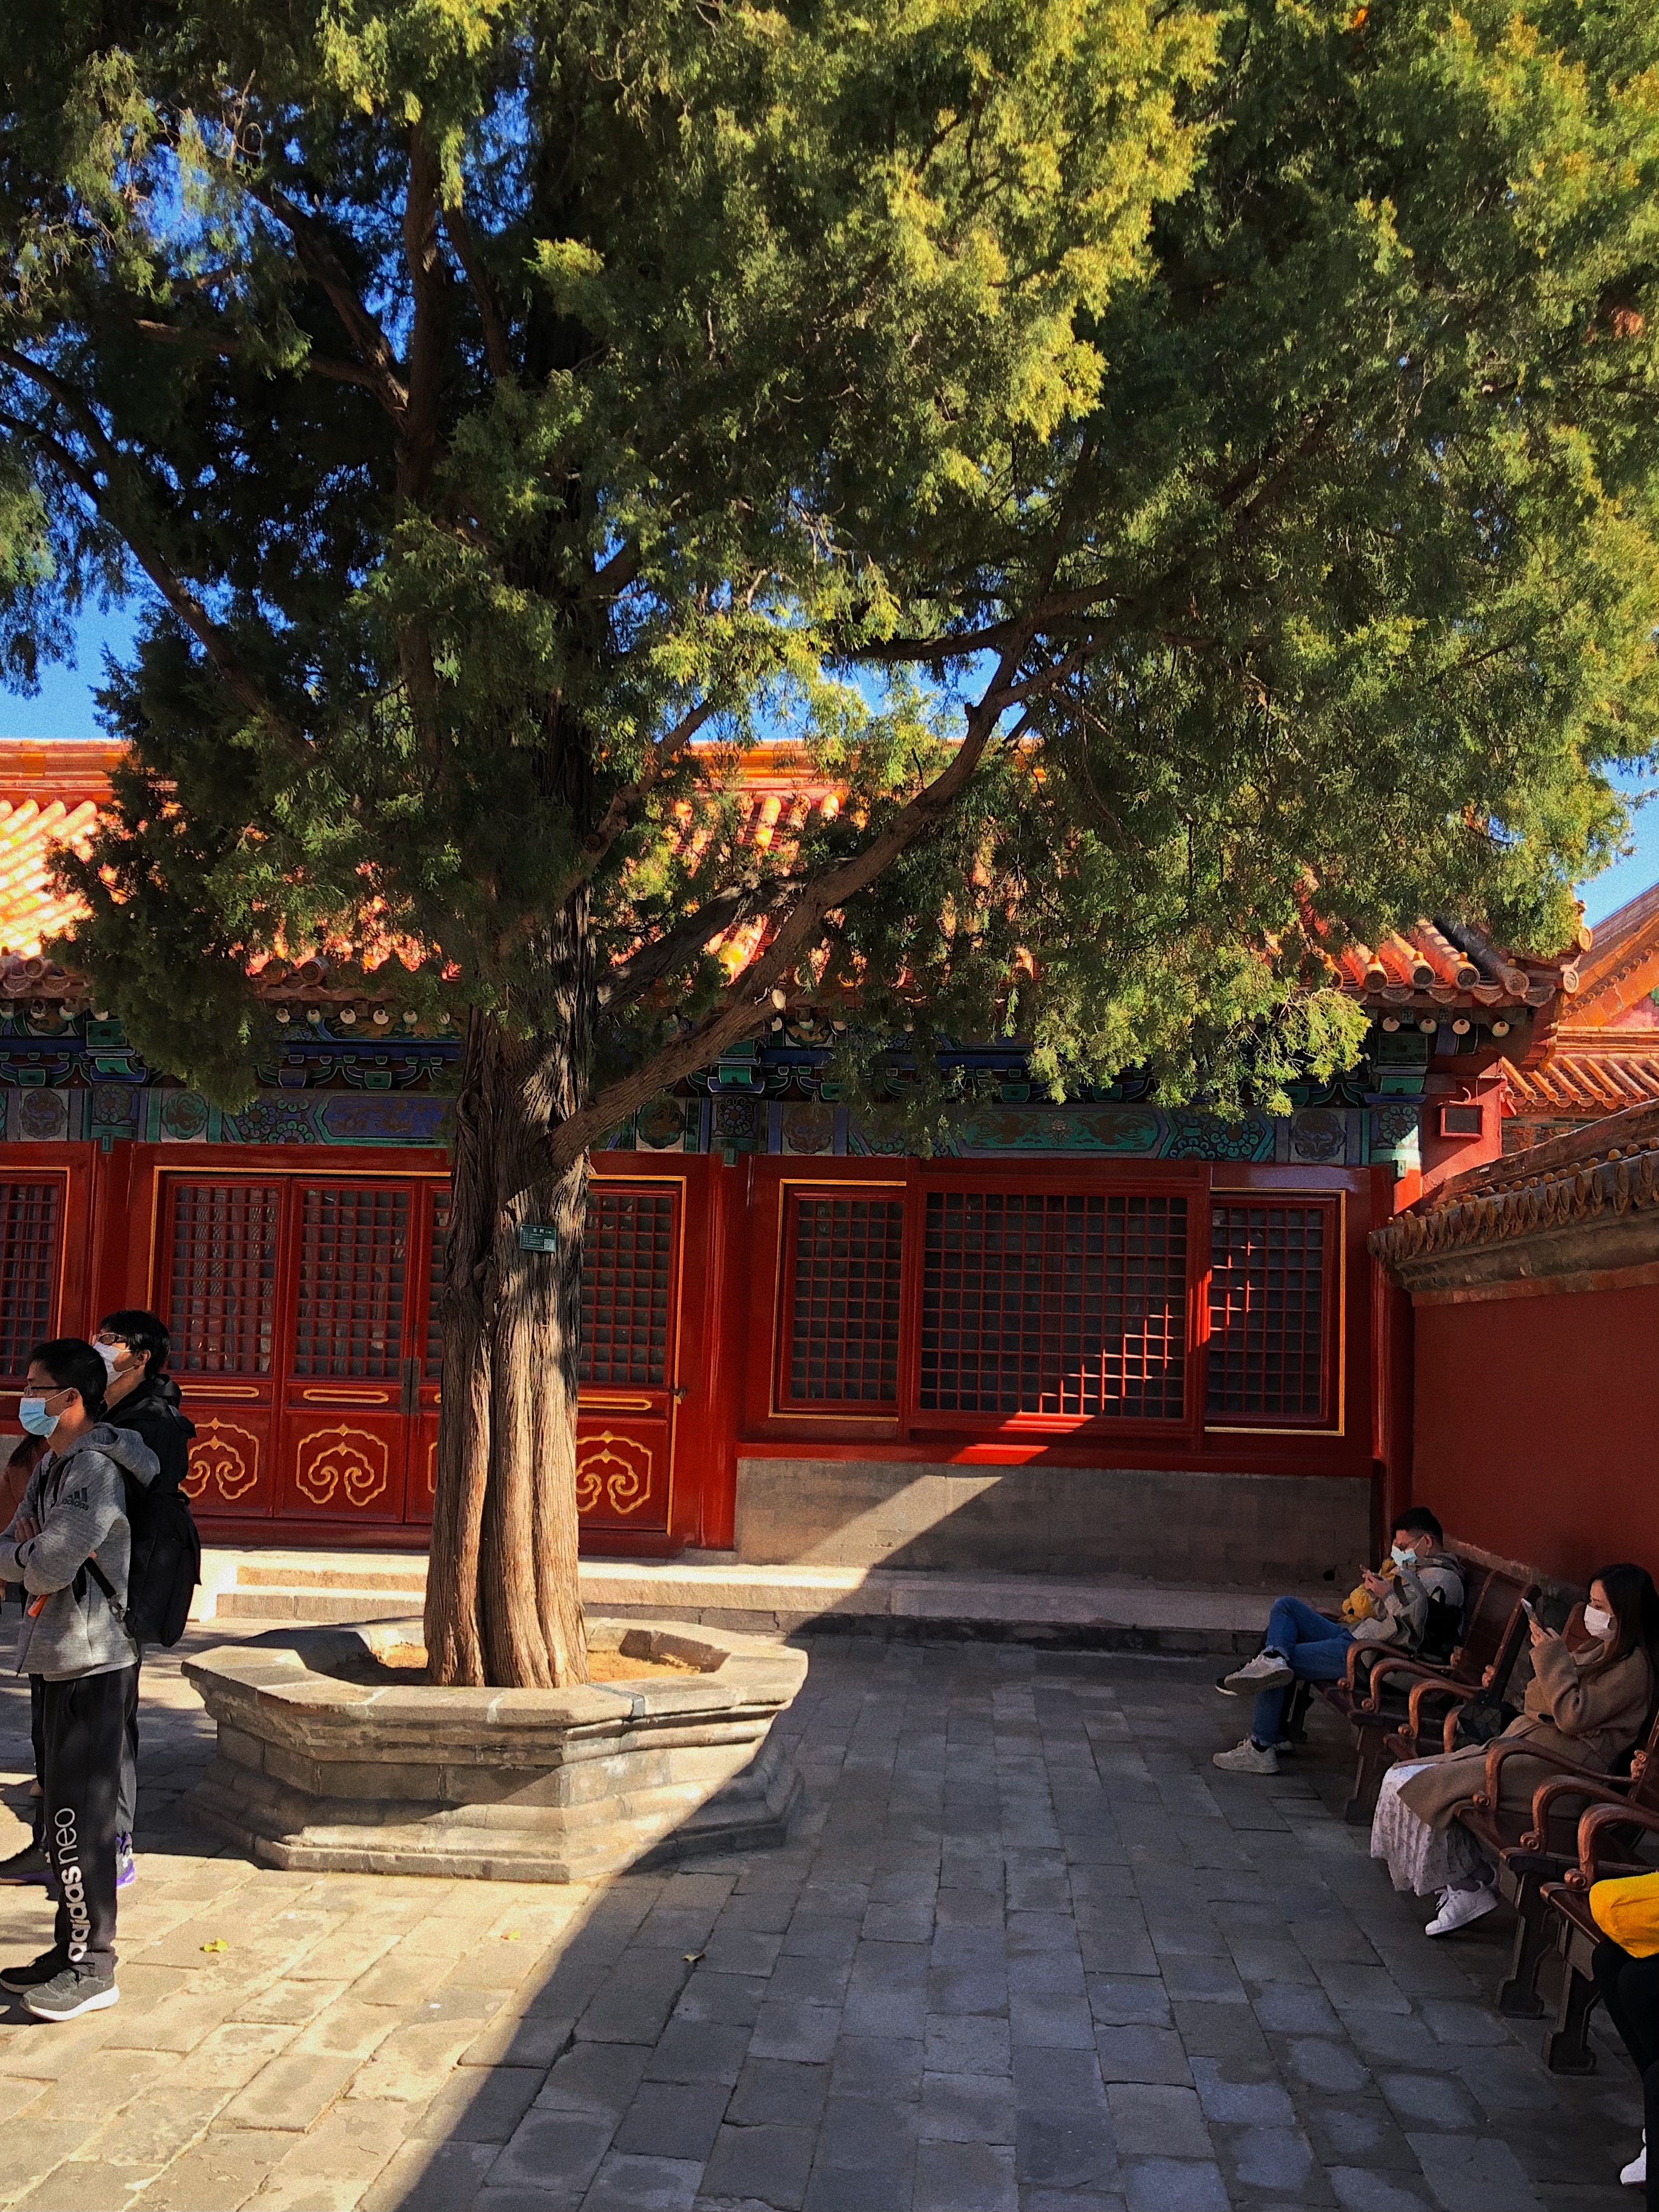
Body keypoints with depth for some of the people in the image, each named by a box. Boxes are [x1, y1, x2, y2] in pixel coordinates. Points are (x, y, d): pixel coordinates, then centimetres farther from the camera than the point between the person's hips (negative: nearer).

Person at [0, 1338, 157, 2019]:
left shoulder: (97, 1469, -18)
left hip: (94, 1663, -10)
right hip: (58, 1658, 10)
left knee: (80, 1816, -5)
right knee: (64, 1810, 16)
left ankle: (92, 1967, 5)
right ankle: (70, 1950, 28)